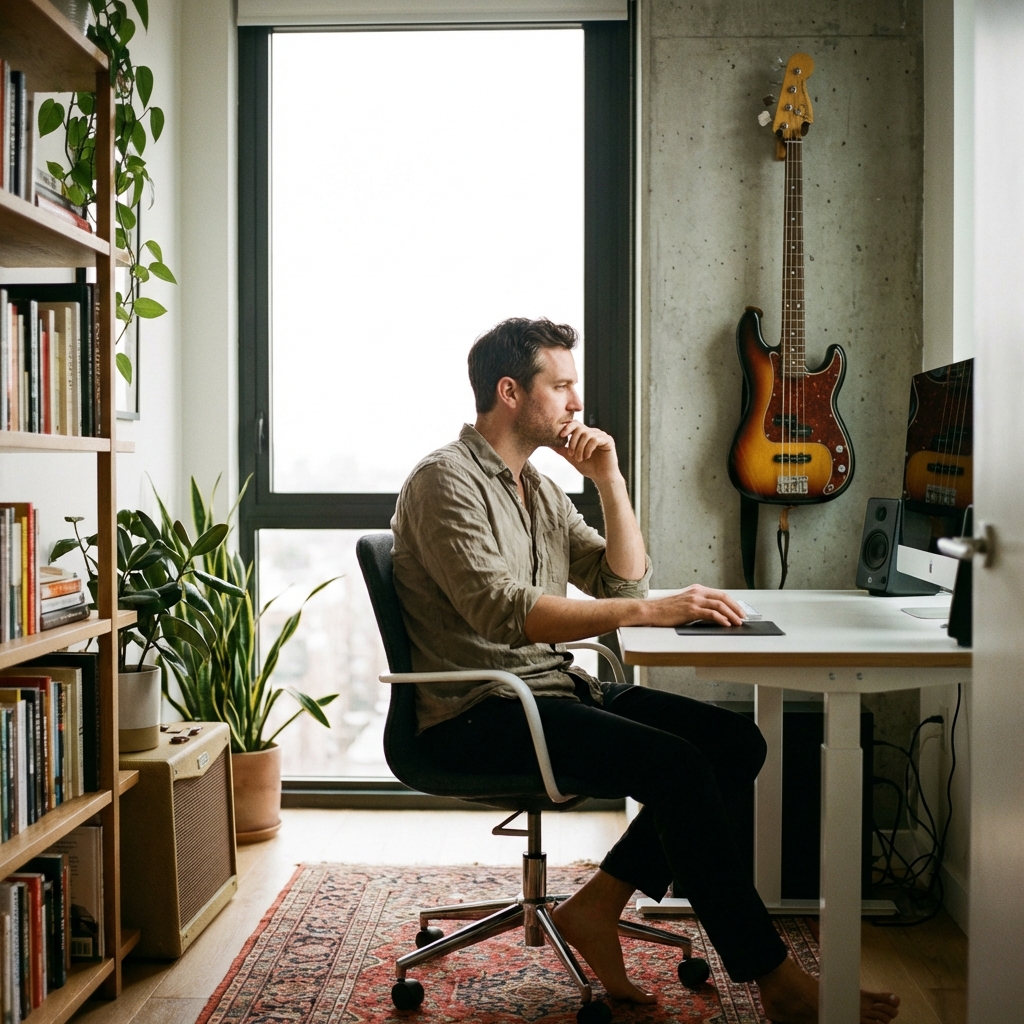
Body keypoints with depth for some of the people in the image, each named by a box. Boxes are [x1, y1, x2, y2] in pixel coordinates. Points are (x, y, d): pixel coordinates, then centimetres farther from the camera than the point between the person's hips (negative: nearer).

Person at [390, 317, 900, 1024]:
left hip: (555, 689, 9)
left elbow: (623, 582, 14)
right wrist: (646, 611, -32)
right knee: (673, 763, -26)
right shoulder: (446, 481, -11)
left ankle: (597, 907, -5)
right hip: (477, 715, -9)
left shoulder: (540, 487, 17)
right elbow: (503, 611, -26)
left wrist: (610, 481, 3)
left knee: (736, 741, -6)